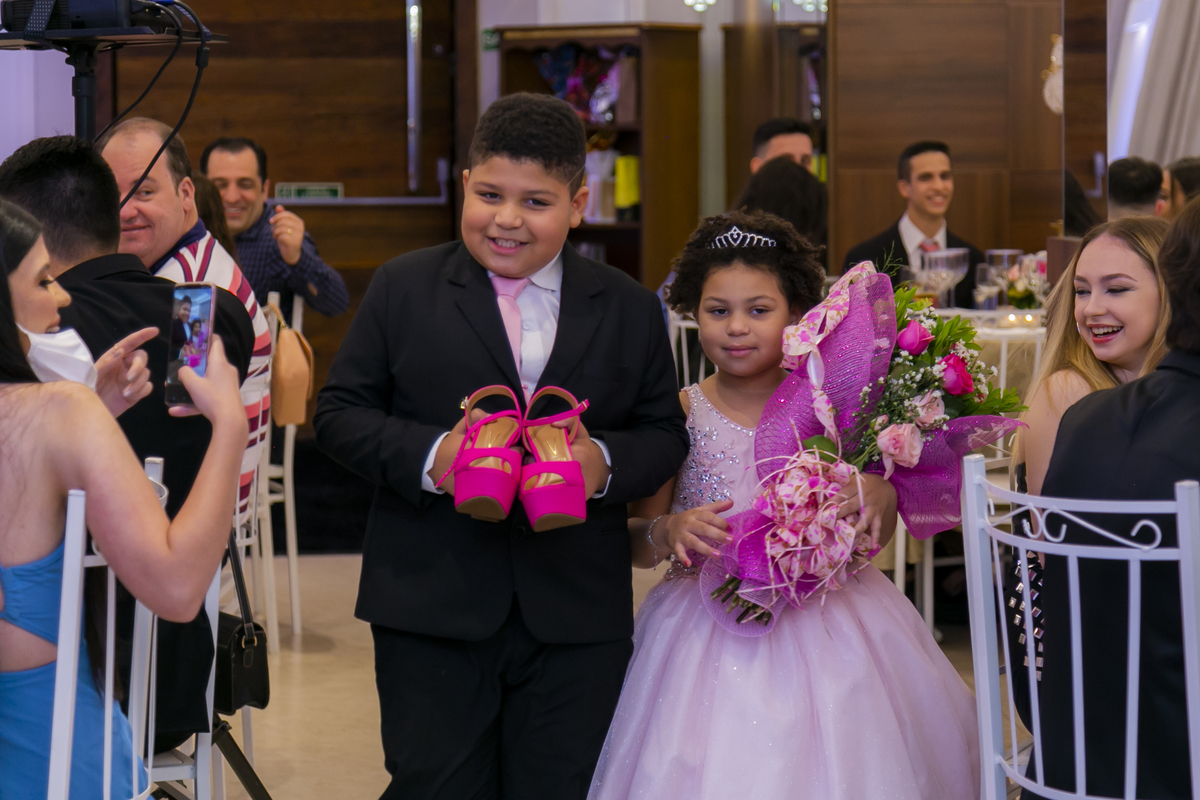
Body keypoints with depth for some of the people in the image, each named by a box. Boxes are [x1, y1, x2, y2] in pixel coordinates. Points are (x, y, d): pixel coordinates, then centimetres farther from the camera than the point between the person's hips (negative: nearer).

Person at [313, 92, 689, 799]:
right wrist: (427, 456, -16)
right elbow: (340, 413, 2)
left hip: (578, 621, 1)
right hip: (431, 608, -1)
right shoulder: (402, 289, 4)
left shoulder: (631, 309, 9)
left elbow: (666, 434, 9)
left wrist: (605, 464, -14)